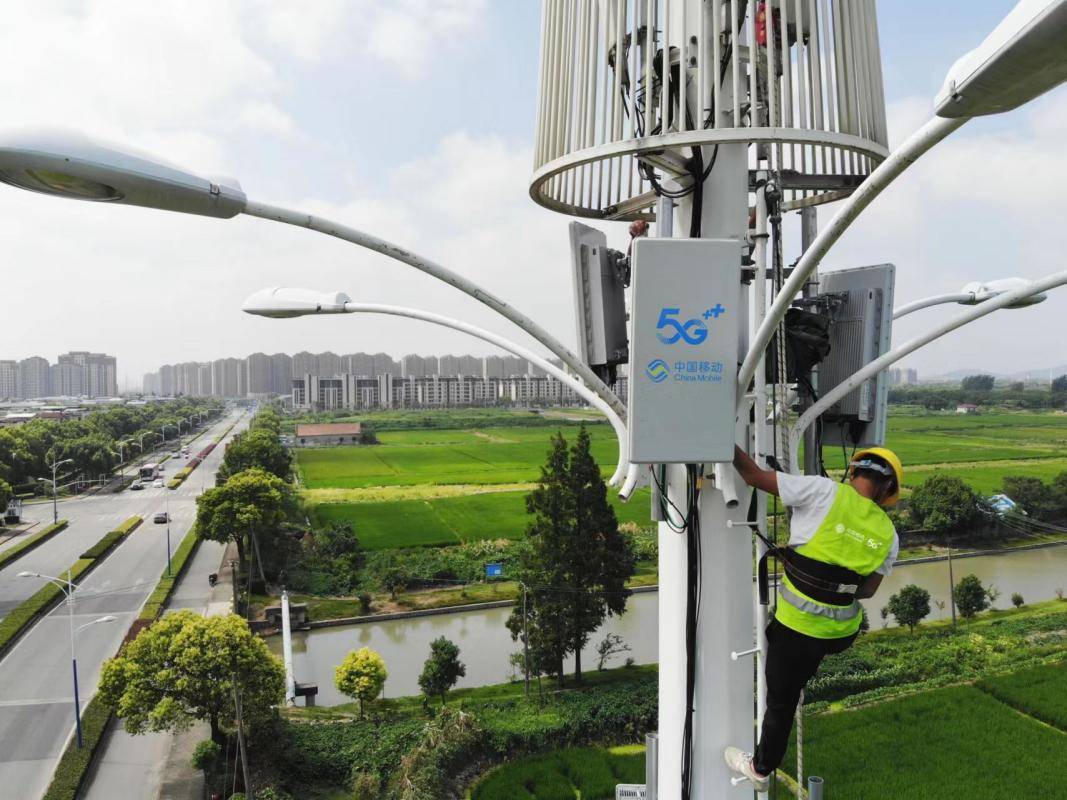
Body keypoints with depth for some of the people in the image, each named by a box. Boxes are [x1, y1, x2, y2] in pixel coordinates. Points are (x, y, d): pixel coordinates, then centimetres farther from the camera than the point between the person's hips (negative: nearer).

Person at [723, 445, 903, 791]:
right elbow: (869, 590, 8)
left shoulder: (825, 492, -16)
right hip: (844, 632, 5)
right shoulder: (888, 534, -1)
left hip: (799, 626, -4)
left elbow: (754, 475, -16)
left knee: (781, 701, 15)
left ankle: (761, 770, 36)